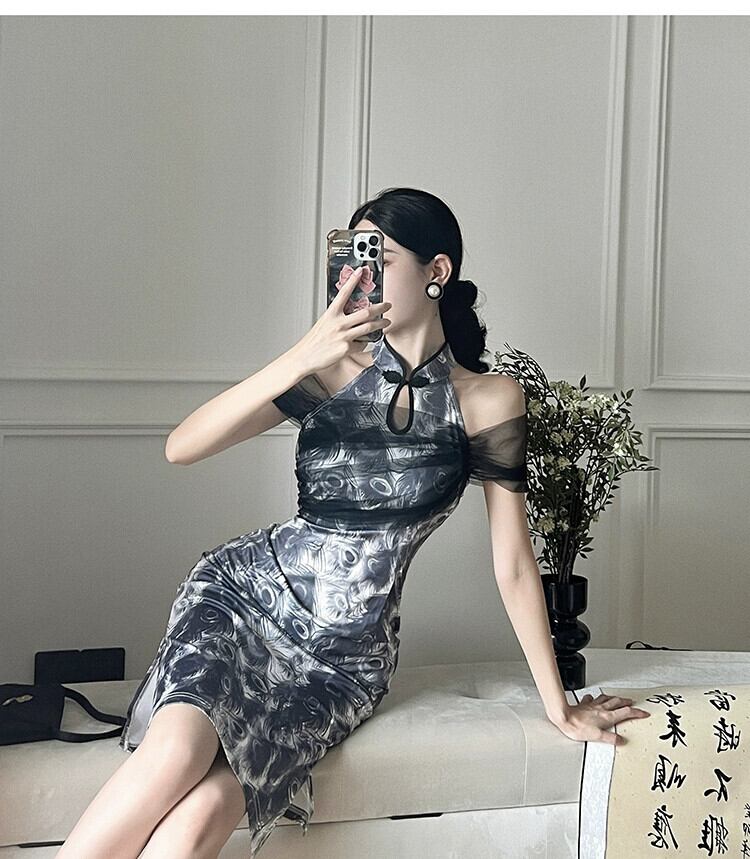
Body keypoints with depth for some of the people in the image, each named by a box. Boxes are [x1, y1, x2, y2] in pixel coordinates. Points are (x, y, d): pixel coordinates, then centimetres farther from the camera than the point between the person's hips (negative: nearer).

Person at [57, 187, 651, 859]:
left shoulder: (488, 400, -4)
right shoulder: (331, 370, 0)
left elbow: (513, 561, -1)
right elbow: (181, 448, -12)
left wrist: (559, 706, 1)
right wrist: (301, 357, -24)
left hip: (346, 658, 0)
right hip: (243, 590, 1)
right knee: (178, 747, -31)